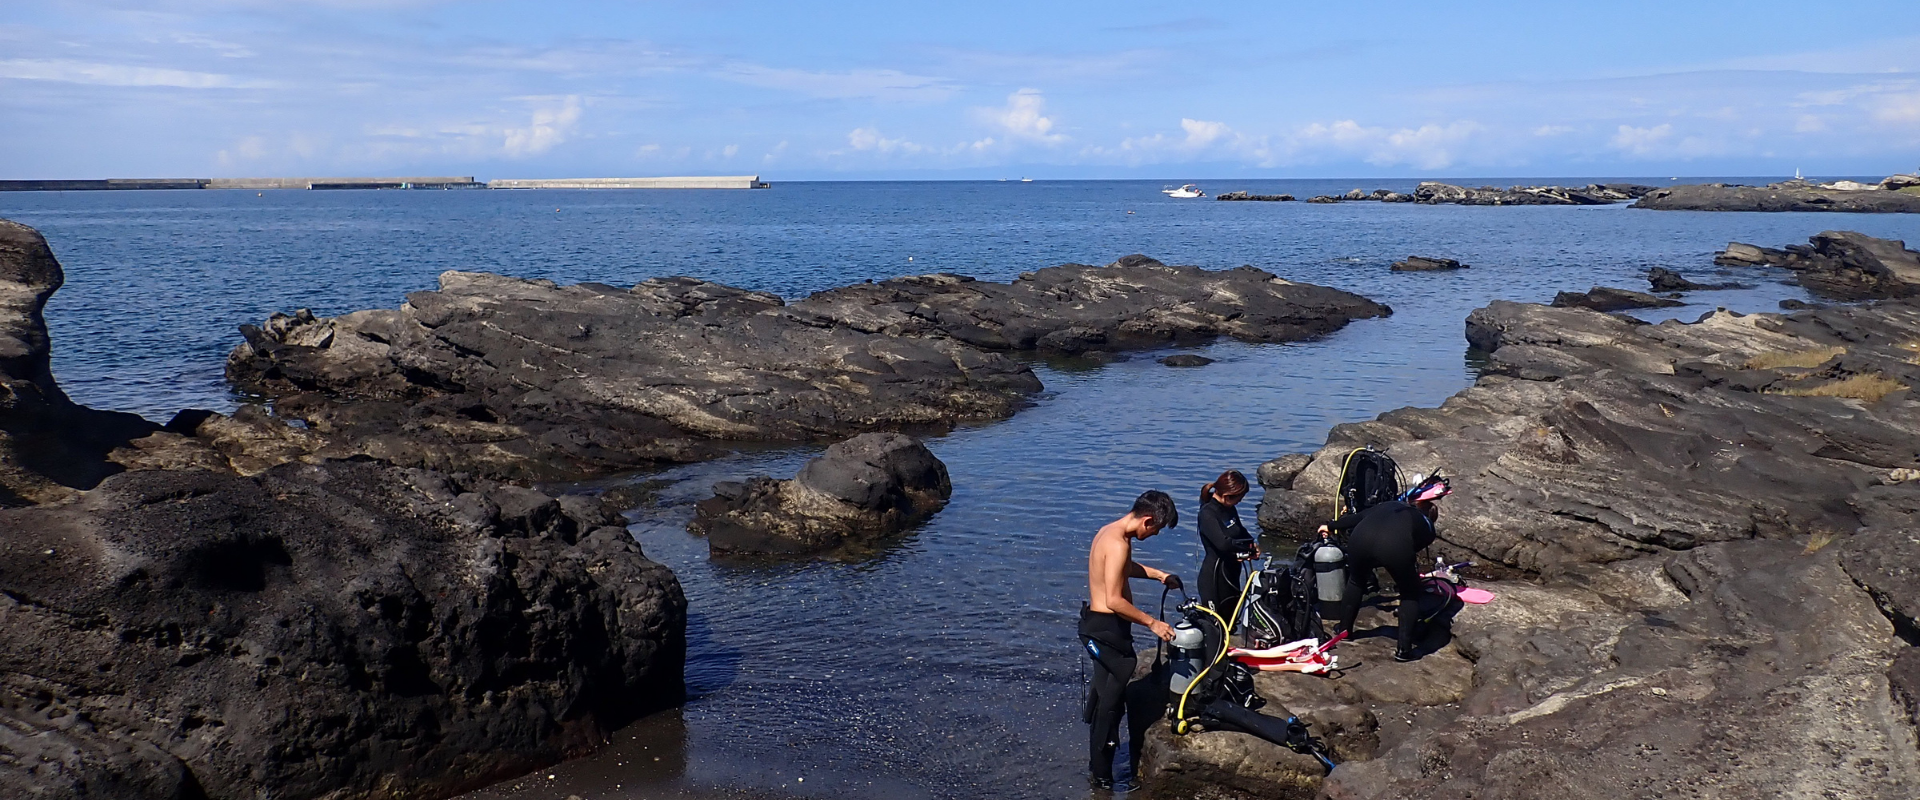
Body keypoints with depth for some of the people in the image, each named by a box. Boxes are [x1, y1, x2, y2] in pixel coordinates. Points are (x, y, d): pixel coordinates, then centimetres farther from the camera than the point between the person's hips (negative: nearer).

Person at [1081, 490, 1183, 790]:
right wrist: (1152, 623, -21)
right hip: (1107, 629, -11)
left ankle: (1097, 763, 36)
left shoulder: (1110, 531, 8)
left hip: (1097, 622, 11)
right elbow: (1114, 601, -29)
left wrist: (1158, 575, 21)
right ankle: (1103, 775, 7)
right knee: (1112, 700, -1)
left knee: (1105, 693, 22)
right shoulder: (1119, 544, -24)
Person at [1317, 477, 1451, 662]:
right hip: (1395, 546, -3)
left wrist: (1331, 526, 44)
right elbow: (1415, 548, 34)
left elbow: (1359, 517, 32)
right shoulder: (1426, 527, 30)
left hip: (1361, 537, 3)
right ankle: (1404, 649, 16)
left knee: (1356, 581, 33)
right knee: (1410, 593, 23)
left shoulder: (1391, 505, 36)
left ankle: (1344, 627, 47)